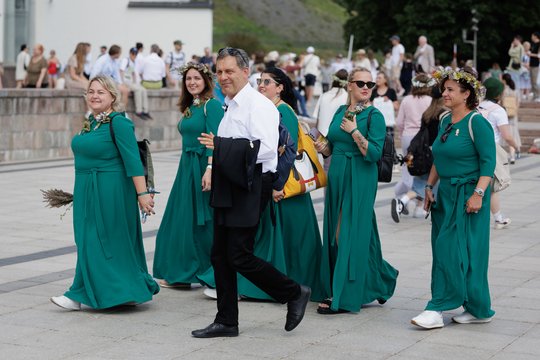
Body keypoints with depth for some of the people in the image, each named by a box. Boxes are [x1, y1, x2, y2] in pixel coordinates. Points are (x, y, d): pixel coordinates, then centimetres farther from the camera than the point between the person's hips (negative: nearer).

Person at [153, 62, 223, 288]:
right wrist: (188, 167, 19)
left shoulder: (212, 105, -10)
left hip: (203, 166, -9)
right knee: (183, 219, 11)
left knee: (202, 221, -3)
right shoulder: (189, 107, 16)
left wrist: (209, 169, -27)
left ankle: (213, 274, 6)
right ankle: (181, 273, 18)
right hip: (186, 167, 9)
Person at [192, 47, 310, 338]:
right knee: (220, 256, 10)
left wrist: (220, 145, -22)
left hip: (251, 189, -9)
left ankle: (294, 293, 10)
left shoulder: (258, 105, -13)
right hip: (229, 189, 9)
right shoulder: (231, 106, 16)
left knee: (239, 256, -8)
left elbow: (265, 149, -25)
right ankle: (226, 322, 20)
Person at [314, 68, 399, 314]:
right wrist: (322, 148, -1)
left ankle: (344, 297, -1)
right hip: (337, 176, 7)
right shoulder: (340, 111, 12)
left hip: (360, 180, -7)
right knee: (334, 233, 11)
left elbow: (374, 154, -17)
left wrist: (354, 131, -19)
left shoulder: (374, 116, -7)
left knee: (350, 234, -6)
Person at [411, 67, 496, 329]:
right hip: (446, 194, 8)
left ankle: (437, 309, -5)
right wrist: (429, 186, 14)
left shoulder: (477, 122, -11)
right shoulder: (445, 121, 12)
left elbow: (488, 162, -15)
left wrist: (478, 194, -21)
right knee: (443, 251, 8)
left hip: (467, 196, -8)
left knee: (452, 251, -8)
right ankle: (478, 309, 17)